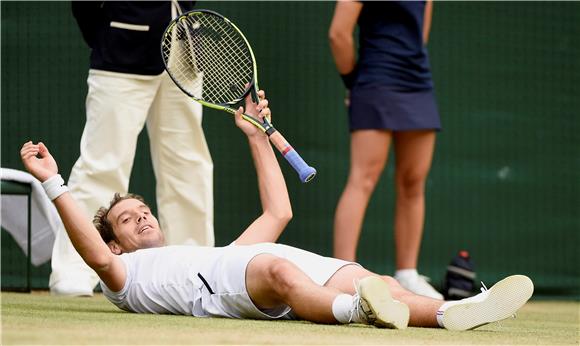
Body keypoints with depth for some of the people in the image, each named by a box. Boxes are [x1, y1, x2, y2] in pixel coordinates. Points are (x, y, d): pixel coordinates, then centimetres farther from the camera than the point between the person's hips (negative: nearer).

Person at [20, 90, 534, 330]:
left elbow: (278, 213, 46)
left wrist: (257, 136, 46)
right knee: (278, 268, -42)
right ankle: (355, 309, -72)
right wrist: (54, 184, 3)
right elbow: (95, 254, 6)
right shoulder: (129, 274, 28)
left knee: (374, 284, -25)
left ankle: (454, 312, -52)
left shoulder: (218, 249, 46)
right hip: (218, 284, -6)